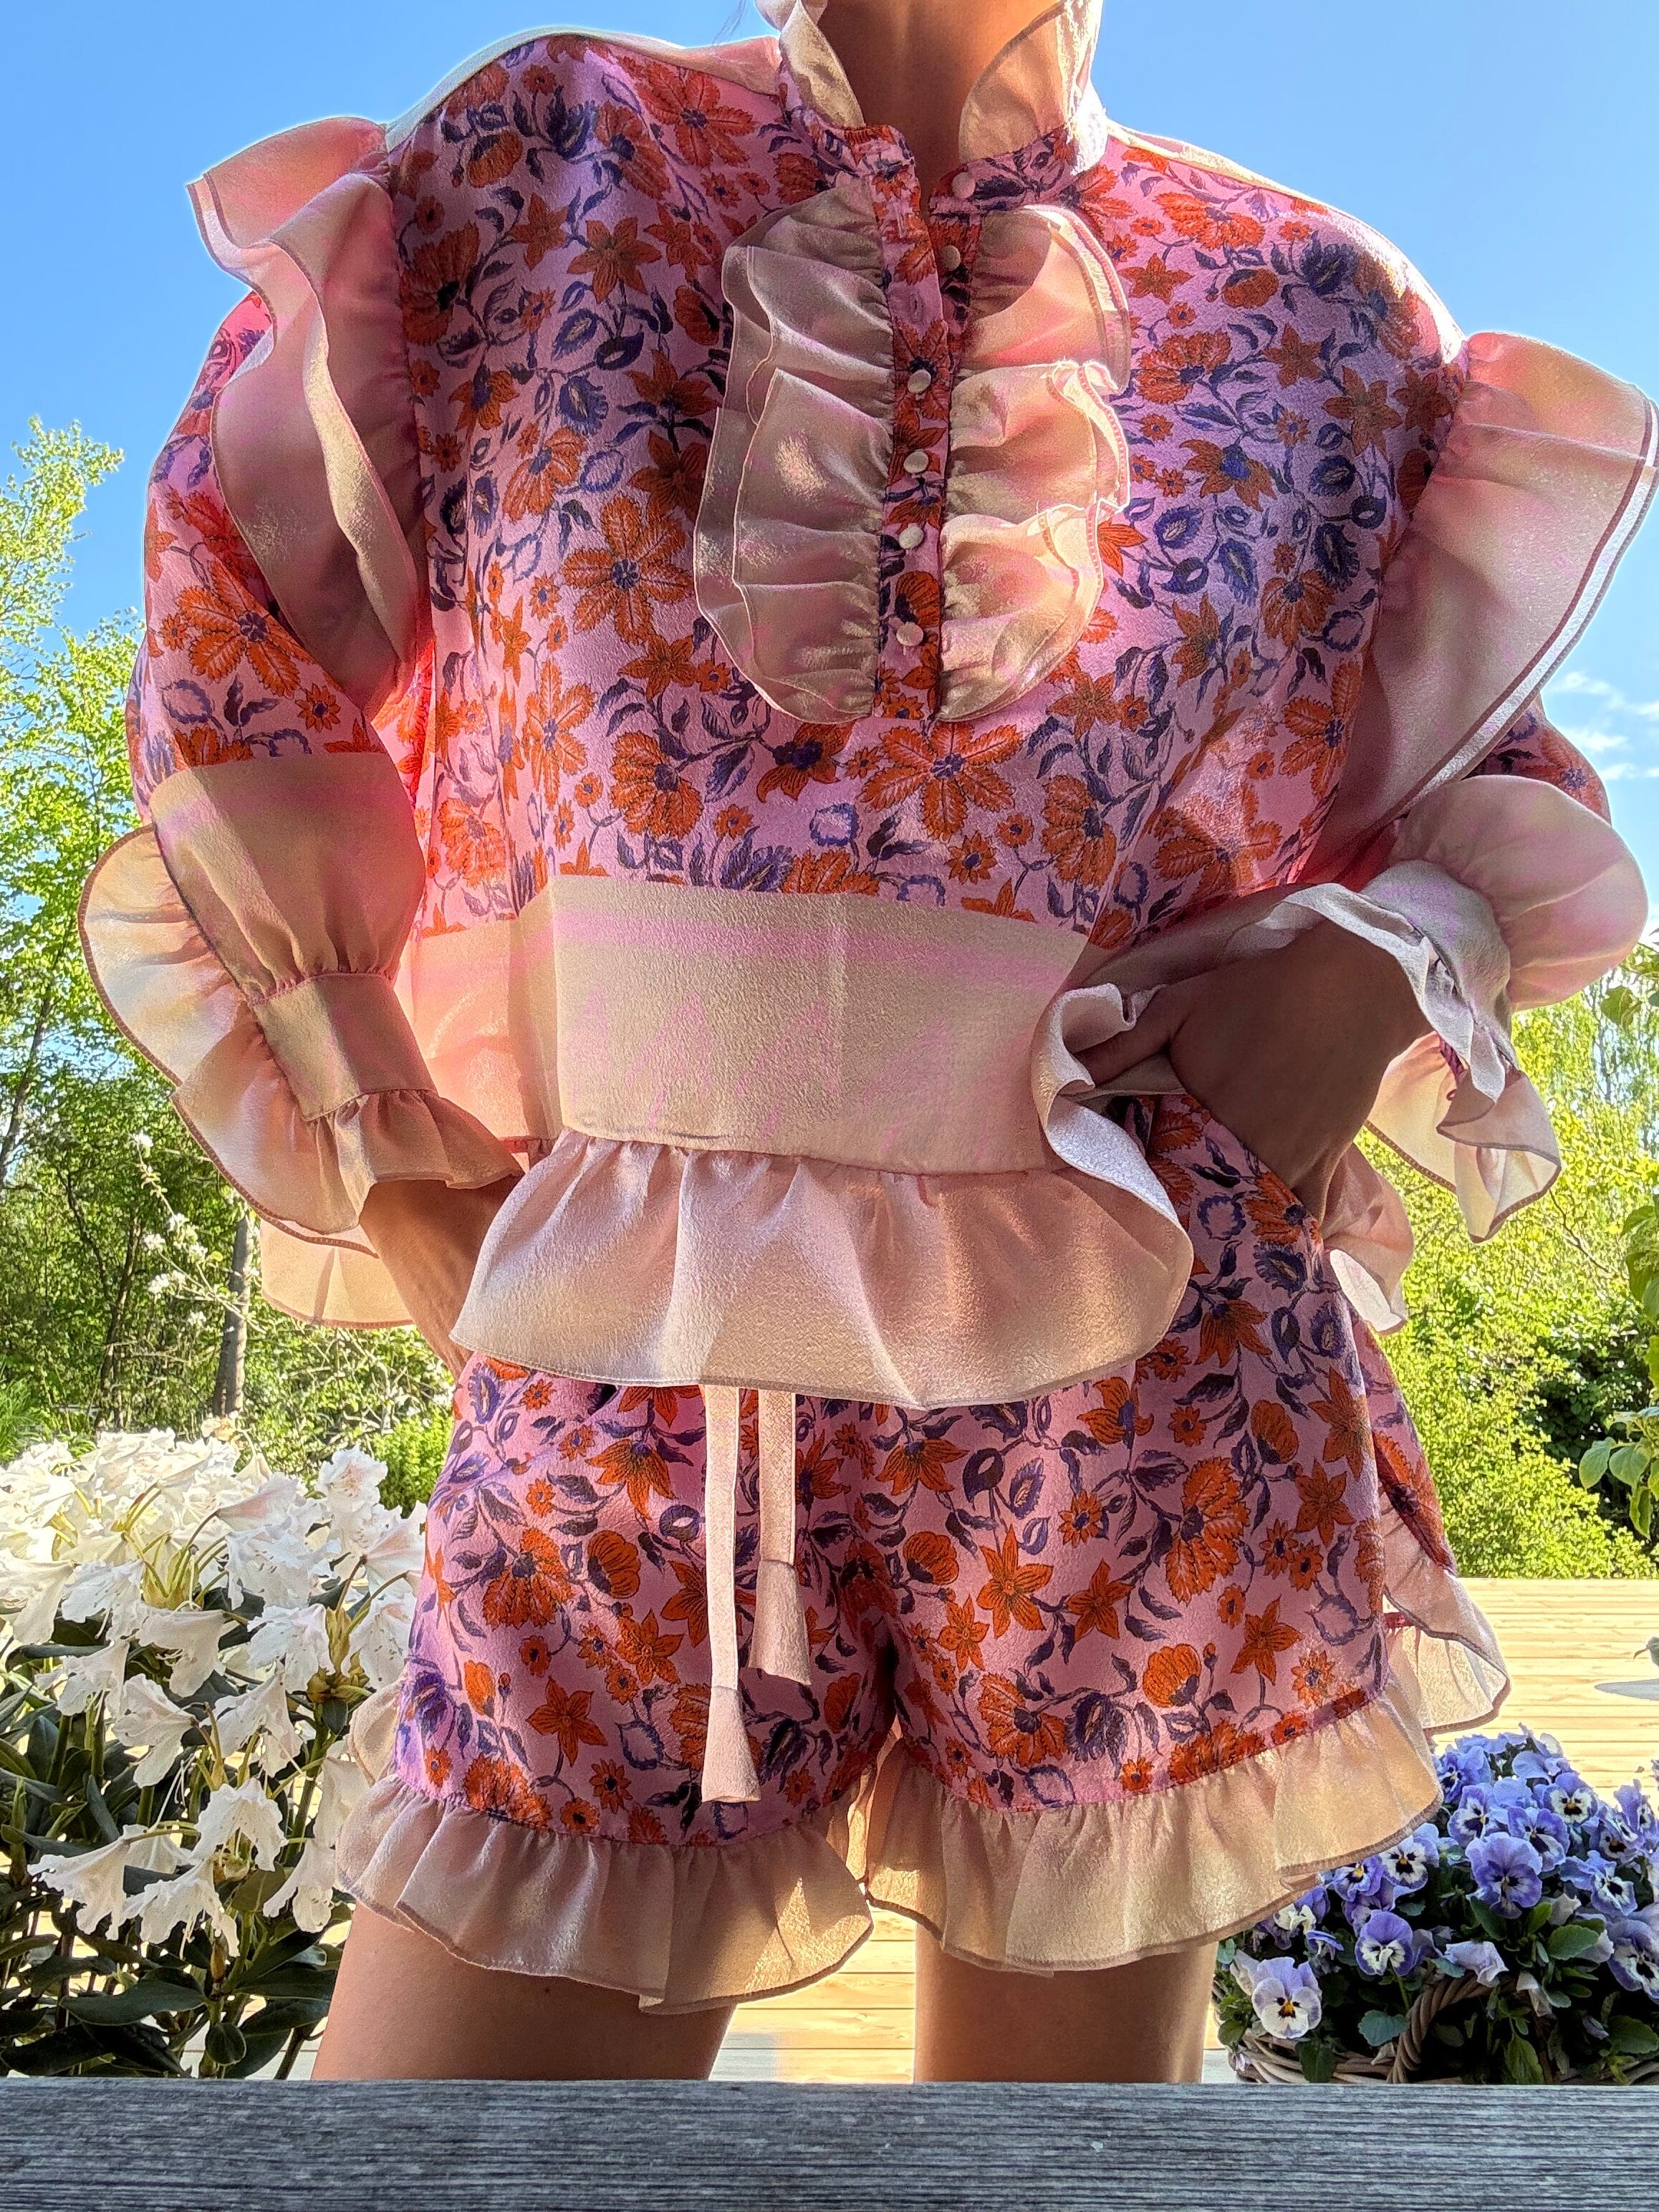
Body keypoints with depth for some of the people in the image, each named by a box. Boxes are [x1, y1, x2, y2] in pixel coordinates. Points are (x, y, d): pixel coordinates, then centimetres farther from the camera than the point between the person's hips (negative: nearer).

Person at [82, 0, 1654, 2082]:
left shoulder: (1323, 312, 12)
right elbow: (240, 686, 11)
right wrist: (377, 1170, 4)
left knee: (1081, 2046, 18)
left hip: (1154, 1403, 2)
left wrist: (1391, 970, -3)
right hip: (625, 1387, 0)